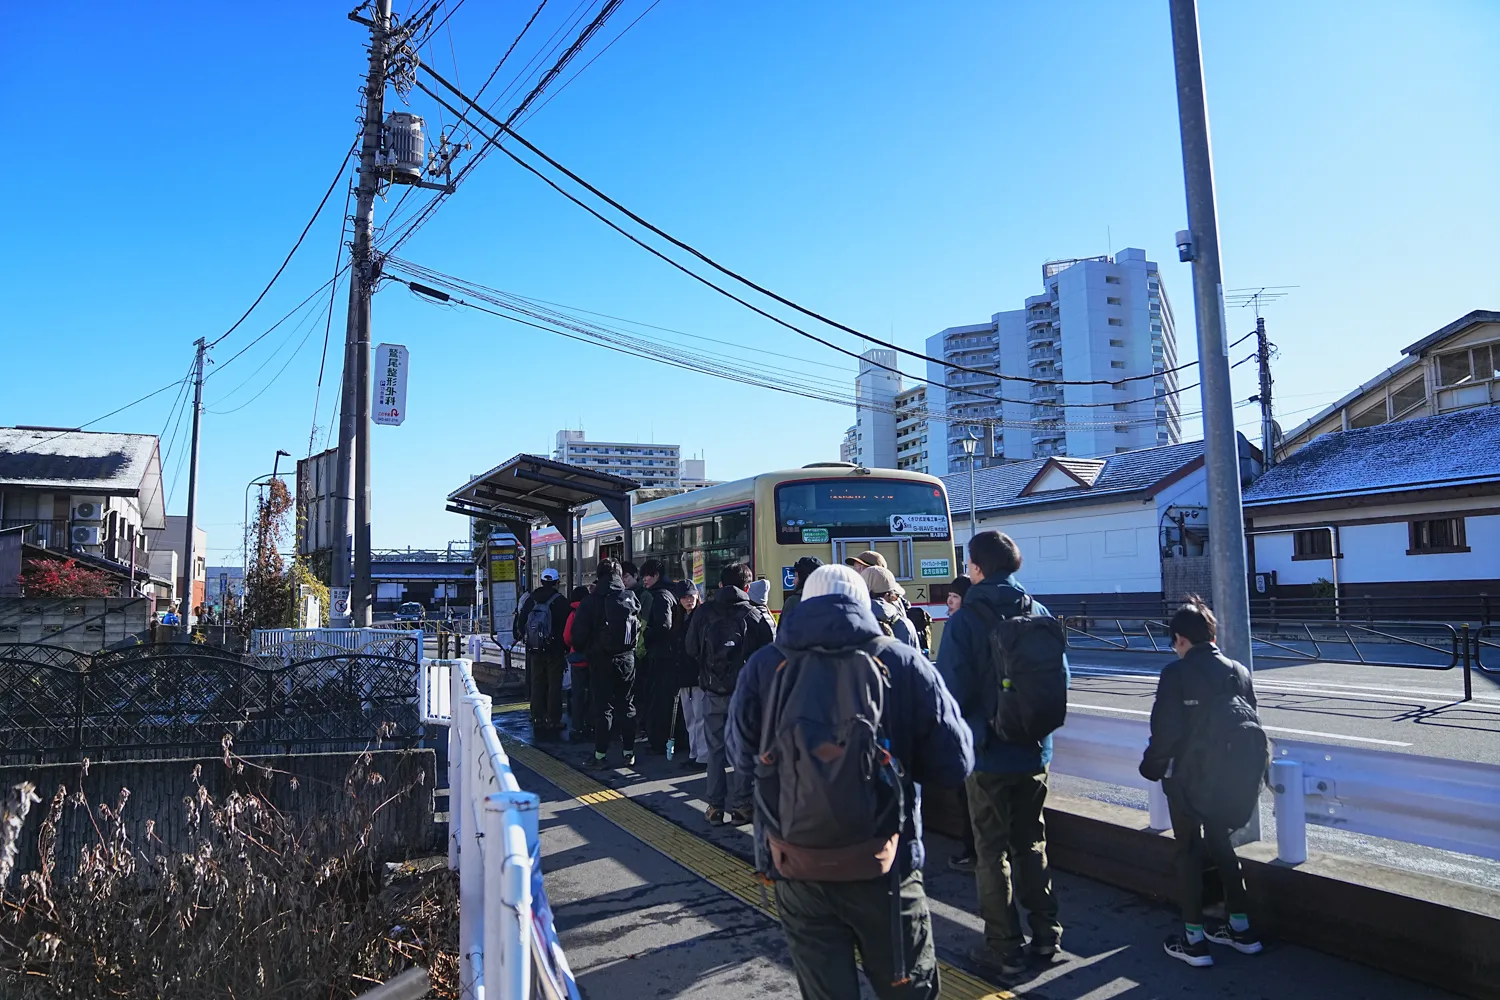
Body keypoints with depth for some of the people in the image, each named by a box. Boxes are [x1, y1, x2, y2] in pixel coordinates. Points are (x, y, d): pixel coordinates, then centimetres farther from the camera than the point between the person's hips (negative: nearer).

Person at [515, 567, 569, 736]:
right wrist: (567, 648, 3)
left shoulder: (530, 599, 2)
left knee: (537, 684, 11)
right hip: (555, 650, -4)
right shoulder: (560, 601, -10)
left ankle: (537, 720, 14)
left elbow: (520, 624, 6)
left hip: (534, 650, 4)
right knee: (554, 685, 2)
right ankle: (553, 721, 2)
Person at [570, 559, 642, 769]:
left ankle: (601, 755, 5)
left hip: (600, 660, -2)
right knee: (627, 705, 11)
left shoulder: (591, 601, -9)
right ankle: (629, 752, 14)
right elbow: (639, 627, 5)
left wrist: (585, 650, 9)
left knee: (603, 707, 5)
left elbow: (579, 634, -7)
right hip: (626, 658, 2)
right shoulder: (630, 598, -1)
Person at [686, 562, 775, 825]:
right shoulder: (758, 616, -10)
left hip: (713, 691, 2)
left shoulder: (704, 613, -4)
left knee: (715, 748, 12)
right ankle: (739, 806, 13)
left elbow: (691, 650, 4)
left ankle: (715, 805, 17)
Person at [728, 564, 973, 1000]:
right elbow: (954, 764, -6)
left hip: (797, 871, 1)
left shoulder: (763, 667, -5)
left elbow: (742, 755, 8)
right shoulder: (906, 664, -8)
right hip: (884, 869, -1)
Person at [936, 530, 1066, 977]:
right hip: (1034, 751, 5)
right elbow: (1060, 677, 5)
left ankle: (1005, 949, 15)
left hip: (987, 754, -5)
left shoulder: (965, 620, -16)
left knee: (993, 850, 8)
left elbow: (950, 688, -19)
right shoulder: (1040, 614, -1)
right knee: (1032, 842, 20)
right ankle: (1046, 935, 29)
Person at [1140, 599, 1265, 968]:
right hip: (1230, 776, 5)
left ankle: (1194, 940, 14)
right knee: (1221, 846, 21)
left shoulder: (1176, 673, -16)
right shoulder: (1239, 671, 0)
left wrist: (1151, 767, 0)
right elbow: (1253, 726, 5)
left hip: (1188, 778, -5)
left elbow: (1165, 729, -17)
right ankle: (1241, 928, 29)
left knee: (1189, 852, 8)